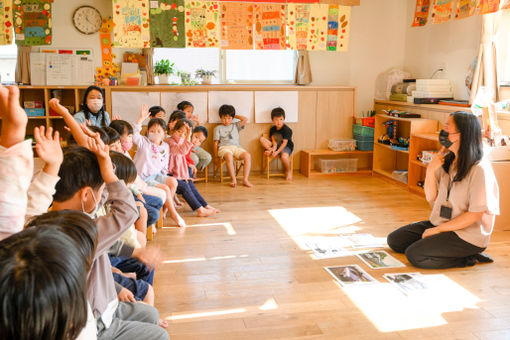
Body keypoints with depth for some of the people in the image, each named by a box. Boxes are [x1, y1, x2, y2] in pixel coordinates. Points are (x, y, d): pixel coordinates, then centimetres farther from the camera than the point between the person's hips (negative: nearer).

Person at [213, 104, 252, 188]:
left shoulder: (235, 125, 22)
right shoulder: (218, 128, 16)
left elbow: (245, 119, 8)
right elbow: (216, 143, 11)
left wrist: (235, 116, 19)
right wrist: (216, 157, 5)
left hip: (236, 147, 3)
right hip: (224, 147, -3)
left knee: (248, 156, -28)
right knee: (229, 156, -40)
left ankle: (245, 180, -27)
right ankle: (234, 180, -34)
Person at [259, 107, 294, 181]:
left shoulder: (287, 130, -15)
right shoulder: (272, 129, 3)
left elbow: (284, 143, -19)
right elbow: (274, 140, -3)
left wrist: (277, 152, -27)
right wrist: (274, 147, -26)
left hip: (286, 147, -5)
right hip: (277, 146, 5)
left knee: (284, 156, -40)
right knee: (262, 139, -8)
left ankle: (288, 171, -12)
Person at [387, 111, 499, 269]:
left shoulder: (480, 169, -20)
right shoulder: (447, 161, 4)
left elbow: (475, 214, -20)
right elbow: (431, 198, 6)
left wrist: (438, 229, -16)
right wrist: (431, 170, -10)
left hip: (468, 235, -8)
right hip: (440, 223, 8)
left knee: (414, 255, -21)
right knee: (394, 240, 1)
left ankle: (468, 258, -3)